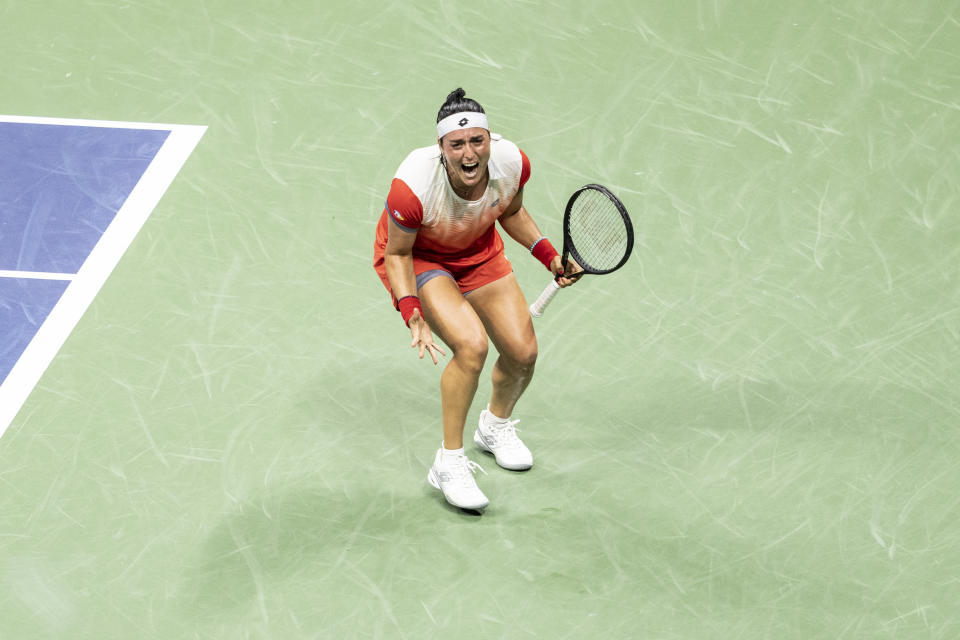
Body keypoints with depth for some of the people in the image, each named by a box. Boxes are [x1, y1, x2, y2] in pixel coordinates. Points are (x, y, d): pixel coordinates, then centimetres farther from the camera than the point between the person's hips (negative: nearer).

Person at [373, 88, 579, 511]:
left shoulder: (512, 163, -26)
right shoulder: (413, 186, -39)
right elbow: (397, 255, -22)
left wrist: (550, 256, -9)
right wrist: (412, 313, -36)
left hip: (479, 253, 5)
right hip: (416, 258, -5)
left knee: (522, 352, 2)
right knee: (471, 345, -27)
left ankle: (495, 426, 37)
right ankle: (449, 464, -10)